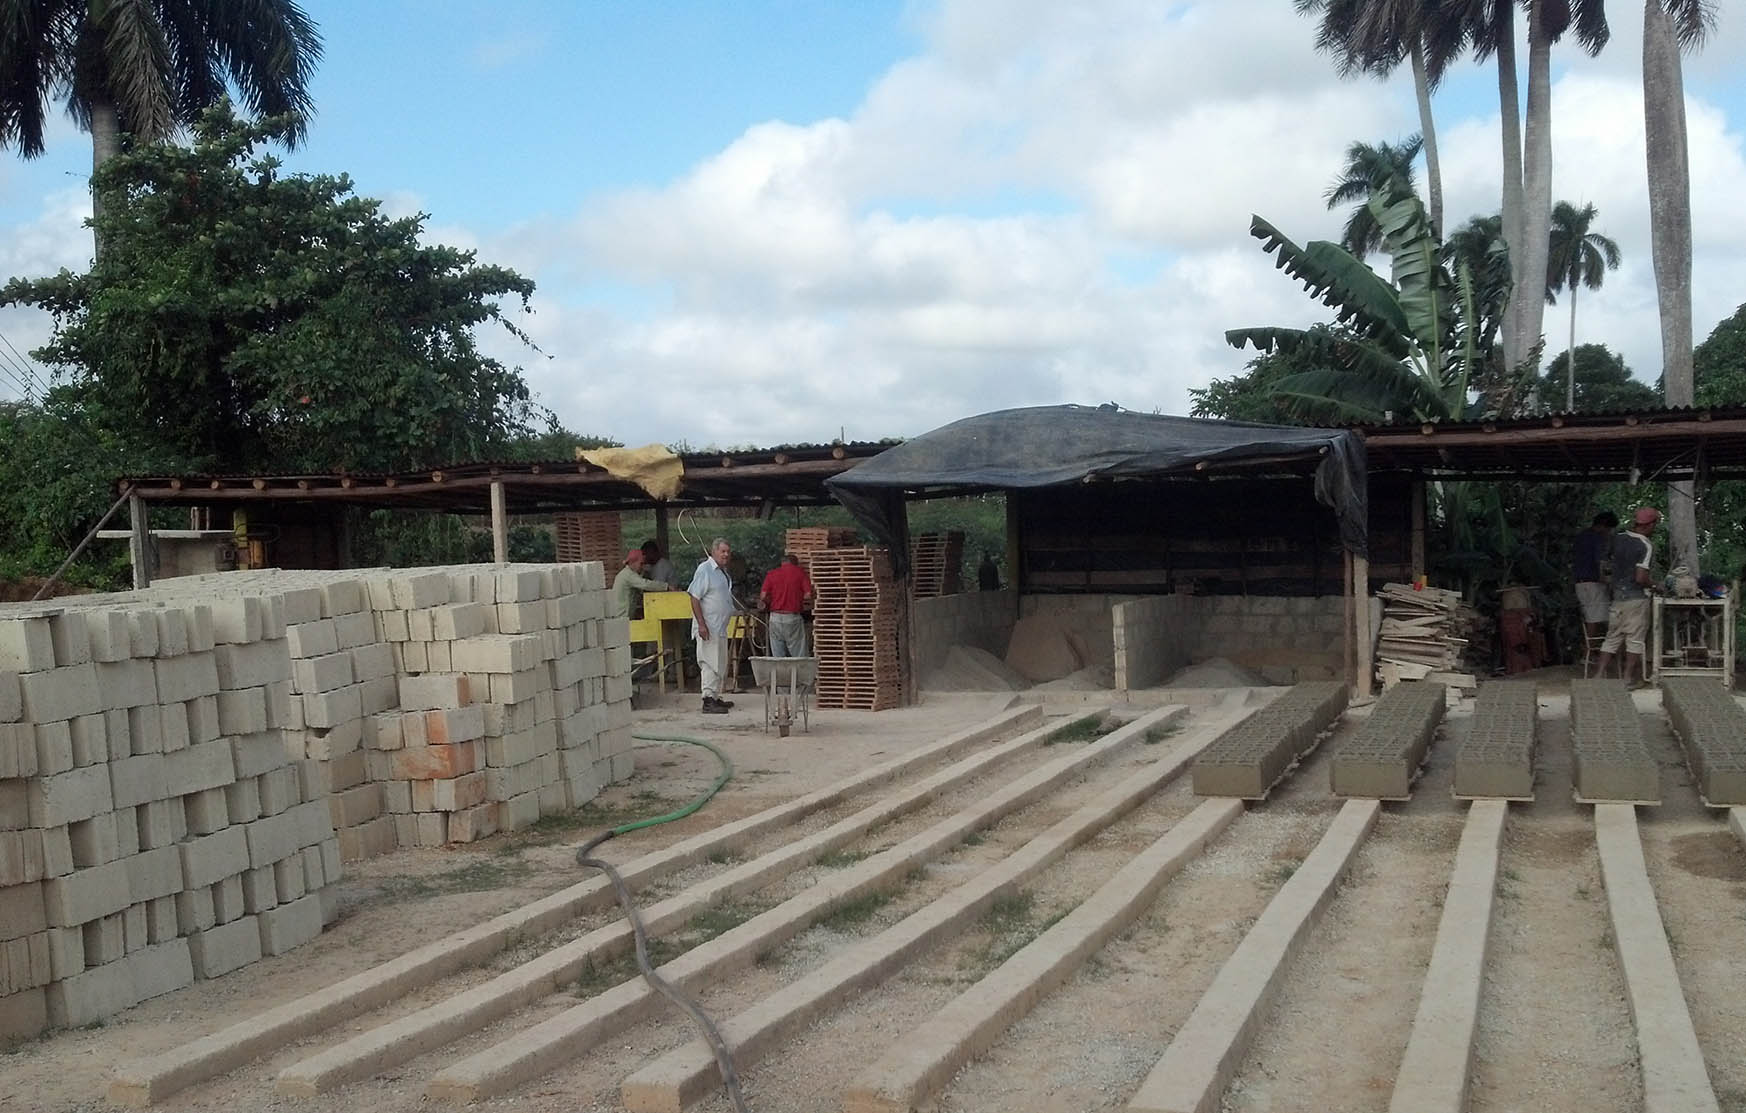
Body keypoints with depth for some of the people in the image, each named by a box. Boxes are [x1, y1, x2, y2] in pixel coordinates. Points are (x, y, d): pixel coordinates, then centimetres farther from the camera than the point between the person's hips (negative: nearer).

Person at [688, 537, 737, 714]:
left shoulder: (723, 571, 16)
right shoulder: (704, 570, -13)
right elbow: (694, 598, -18)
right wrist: (701, 624, -23)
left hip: (721, 627, 10)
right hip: (708, 627, -10)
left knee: (720, 664, 15)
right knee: (711, 663, -10)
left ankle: (716, 697, 24)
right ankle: (708, 701, -9)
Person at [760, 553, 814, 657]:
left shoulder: (771, 574, 7)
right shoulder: (800, 572, 2)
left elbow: (763, 597, -1)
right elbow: (808, 595, -6)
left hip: (775, 617, 2)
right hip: (793, 617, -2)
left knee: (777, 658, 5)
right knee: (800, 657, 0)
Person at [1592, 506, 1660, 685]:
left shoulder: (1618, 539, 5)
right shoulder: (1646, 545, -14)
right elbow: (1640, 578, -19)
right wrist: (1654, 584, -3)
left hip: (1617, 596, 6)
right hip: (1637, 598, -6)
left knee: (1612, 638, 11)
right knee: (1636, 640, 4)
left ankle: (1599, 674, 5)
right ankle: (1628, 678, 6)